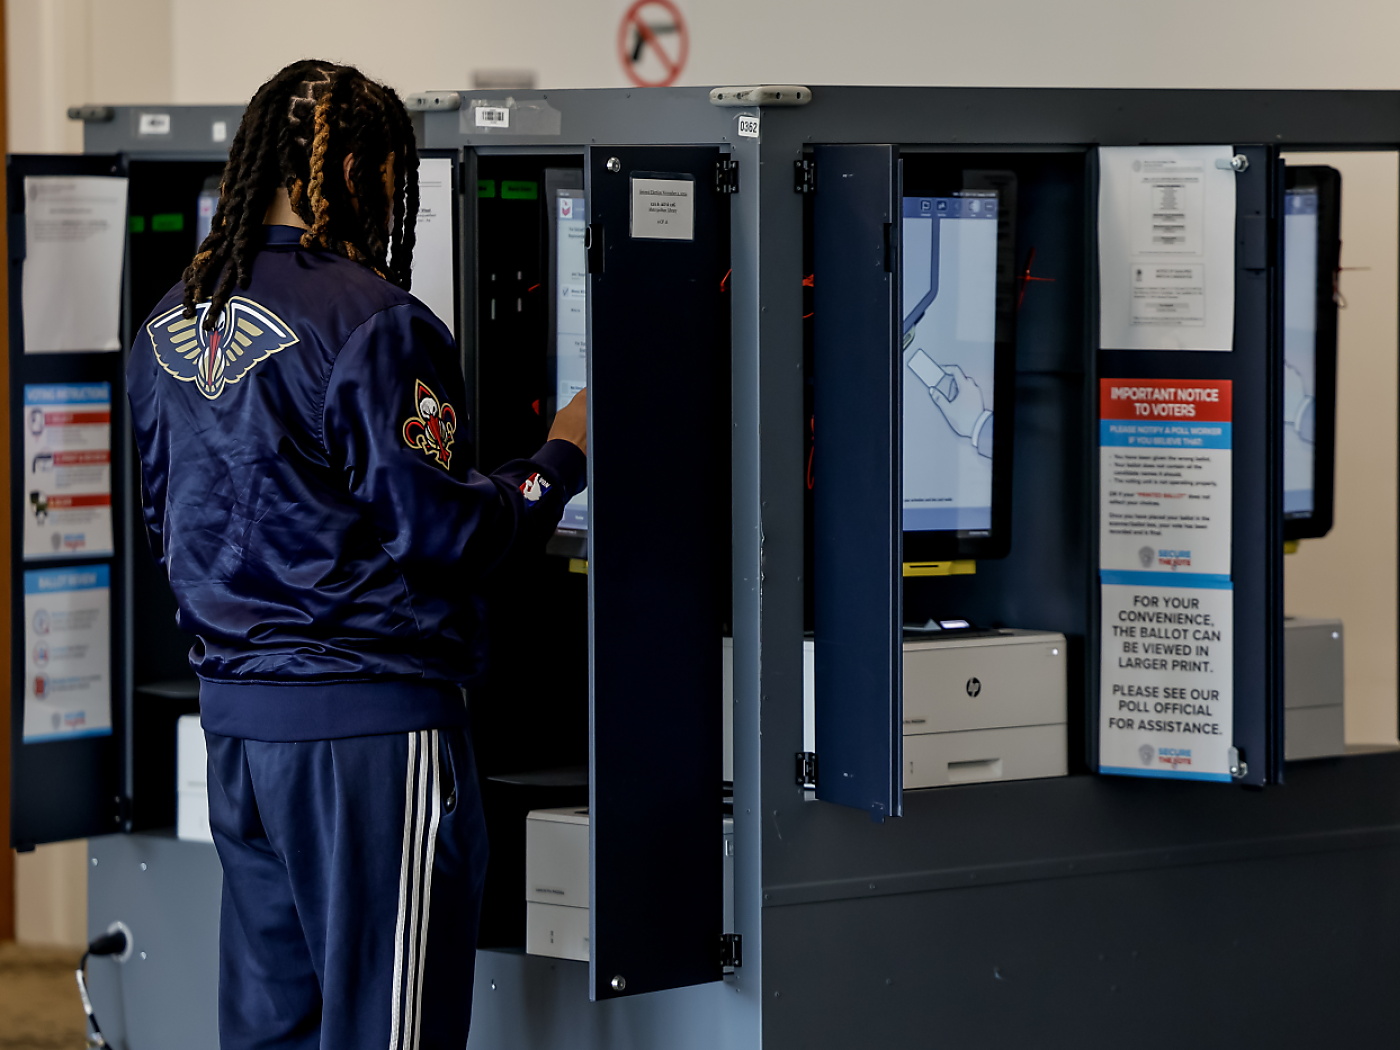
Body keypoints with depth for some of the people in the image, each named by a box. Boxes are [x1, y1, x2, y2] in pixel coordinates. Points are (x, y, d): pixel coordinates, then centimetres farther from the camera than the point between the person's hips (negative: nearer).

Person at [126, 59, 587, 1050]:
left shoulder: (173, 320, 10)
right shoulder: (372, 320, -15)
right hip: (369, 712, -8)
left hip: (234, 704, 8)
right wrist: (561, 461, -1)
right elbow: (437, 530, -14)